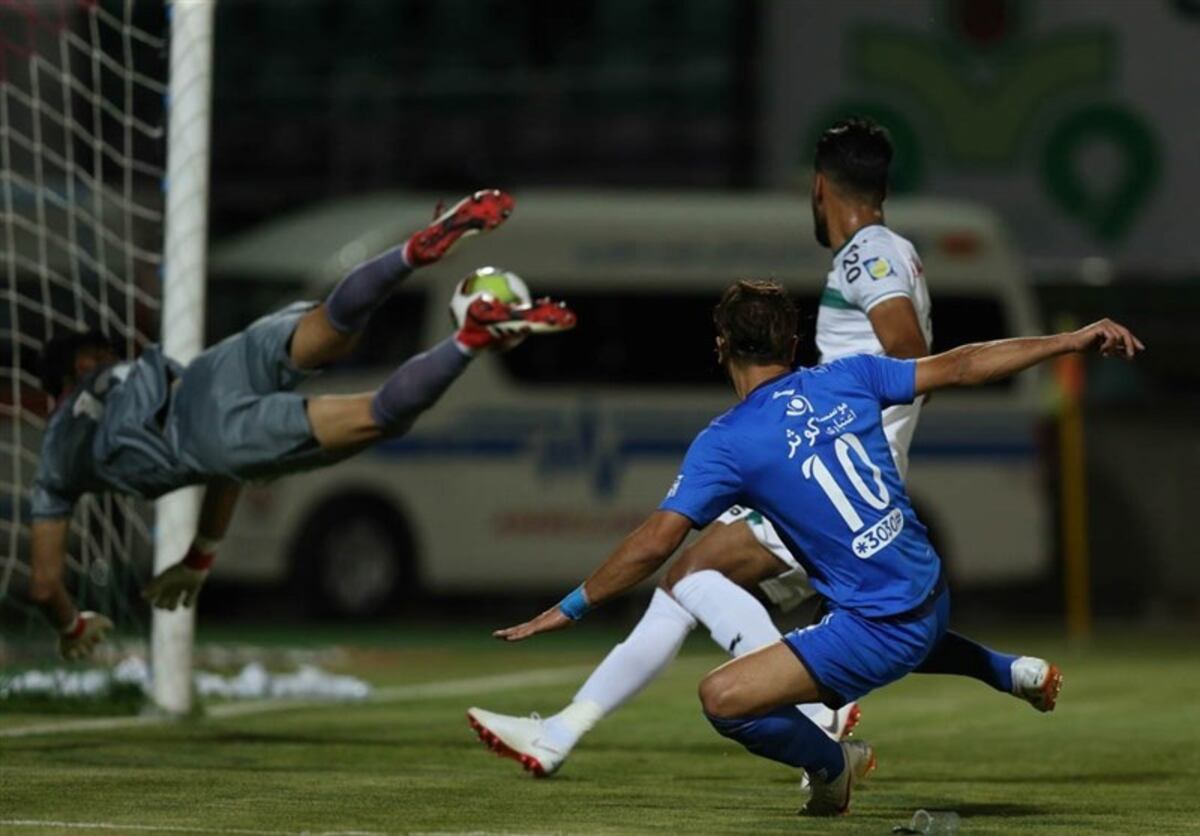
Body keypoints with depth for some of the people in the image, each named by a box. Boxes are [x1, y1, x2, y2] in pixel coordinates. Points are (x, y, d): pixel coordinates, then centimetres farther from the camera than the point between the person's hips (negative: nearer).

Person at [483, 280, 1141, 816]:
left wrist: (571, 609, 1)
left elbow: (654, 544, -11)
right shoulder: (848, 379, 4)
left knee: (723, 697, -10)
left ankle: (832, 763, 5)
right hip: (932, 605, 8)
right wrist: (1072, 341, 21)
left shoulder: (725, 443, -11)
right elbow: (960, 367, 11)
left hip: (876, 632, -8)